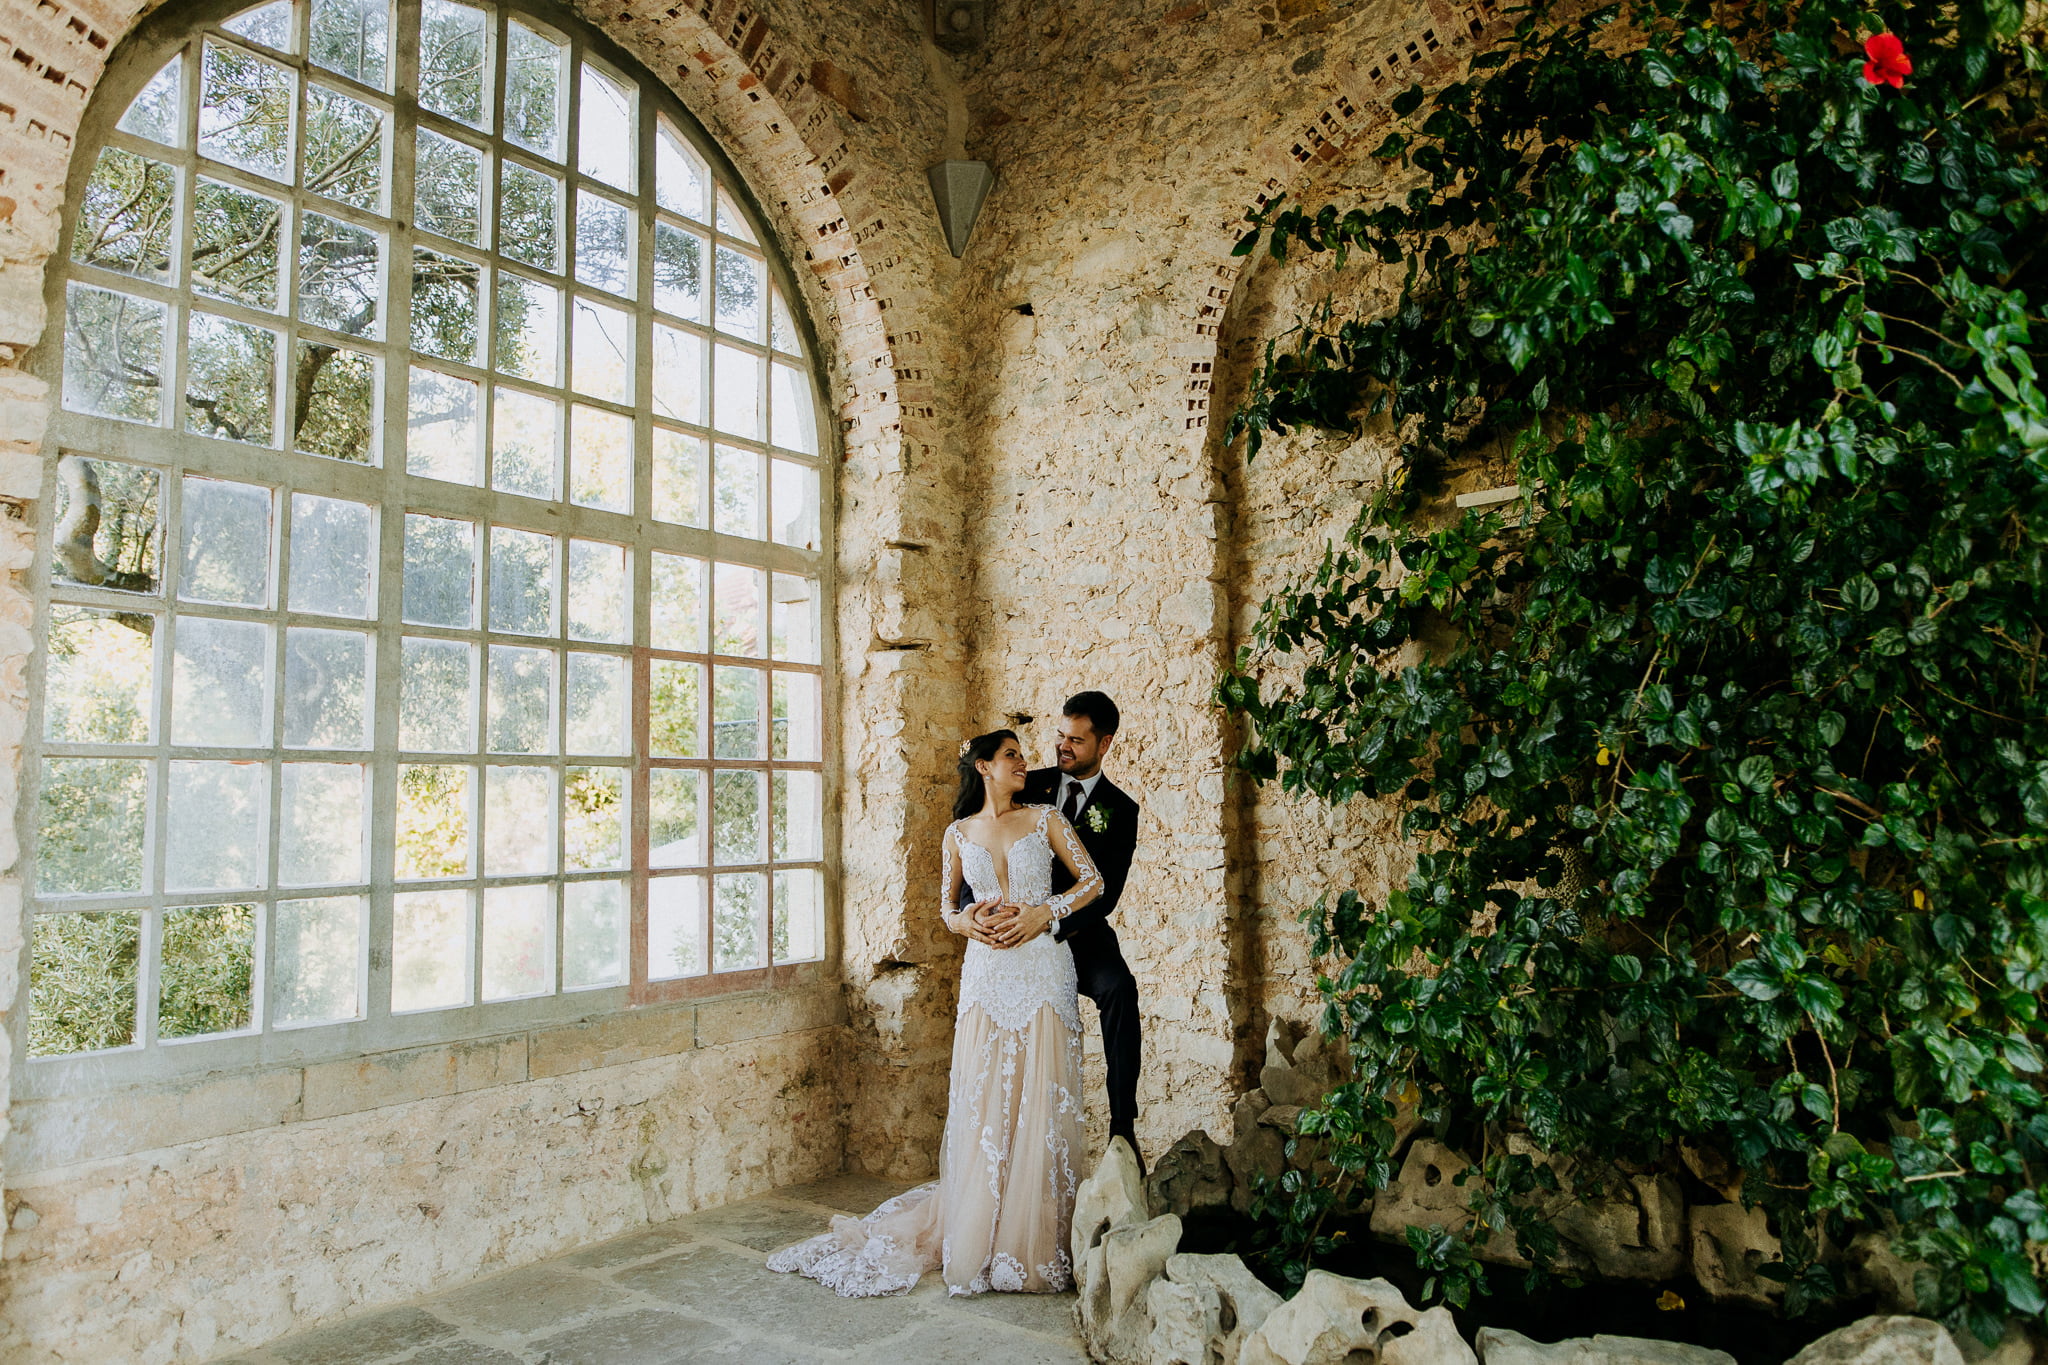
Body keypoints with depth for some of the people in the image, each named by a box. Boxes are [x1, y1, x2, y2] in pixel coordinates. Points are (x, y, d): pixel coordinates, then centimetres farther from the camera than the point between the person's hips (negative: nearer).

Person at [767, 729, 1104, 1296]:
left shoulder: (1044, 819, 6)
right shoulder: (958, 834, 11)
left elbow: (1093, 881, 4)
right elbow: (947, 906, 18)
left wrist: (1043, 910, -10)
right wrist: (968, 922, -4)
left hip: (1041, 969, -1)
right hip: (986, 974, 1)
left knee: (1040, 1108, -2)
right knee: (980, 1107, 0)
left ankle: (1033, 1247, 8)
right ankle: (976, 1245, 10)